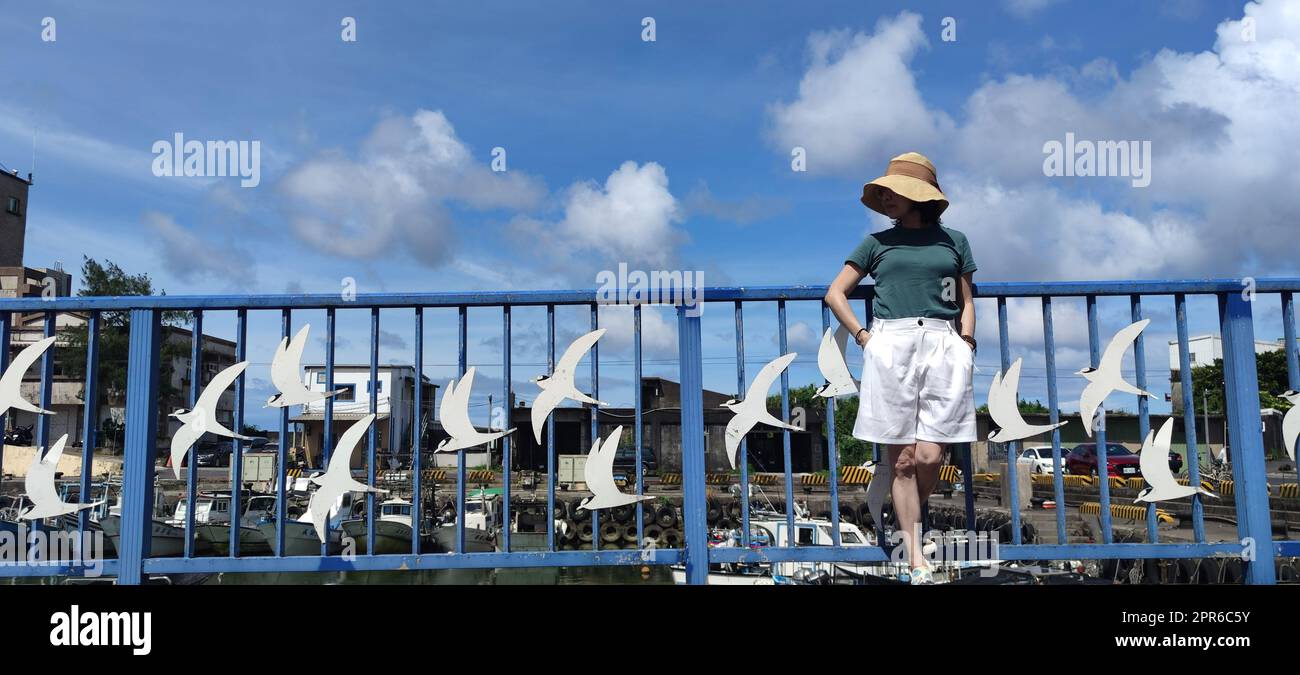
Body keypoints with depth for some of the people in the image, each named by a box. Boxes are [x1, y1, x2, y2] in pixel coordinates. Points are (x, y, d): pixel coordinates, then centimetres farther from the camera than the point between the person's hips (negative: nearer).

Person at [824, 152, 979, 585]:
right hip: (890, 346, 0)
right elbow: (835, 294, 14)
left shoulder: (953, 241, 17)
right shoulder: (878, 242, 15)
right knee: (901, 461, -3)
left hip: (943, 345, 0)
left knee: (929, 457, -9)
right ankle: (916, 561, 1)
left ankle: (909, 522, 19)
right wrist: (862, 336, 2)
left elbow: (966, 303, 18)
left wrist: (966, 346, 5)